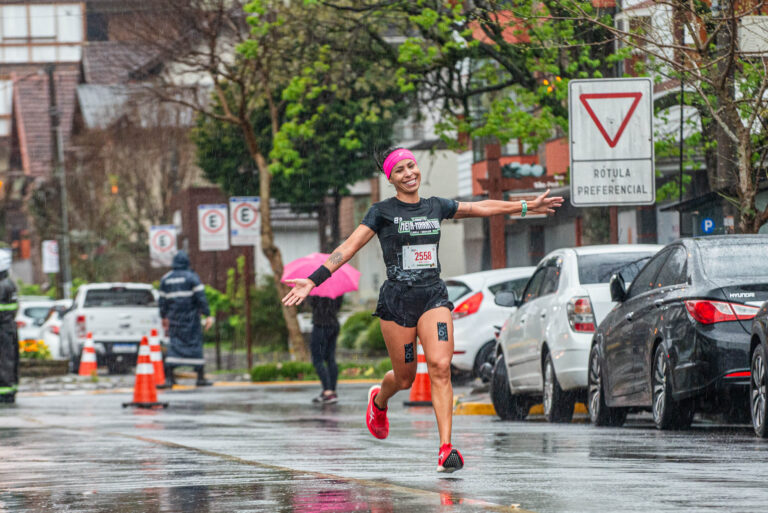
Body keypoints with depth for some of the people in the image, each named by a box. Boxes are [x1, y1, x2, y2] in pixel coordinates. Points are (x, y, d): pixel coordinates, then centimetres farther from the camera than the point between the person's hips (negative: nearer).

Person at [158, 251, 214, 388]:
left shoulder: (165, 279, 8)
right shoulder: (192, 277, -4)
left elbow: (163, 300, 12)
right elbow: (201, 297, -10)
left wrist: (164, 317, 22)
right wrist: (207, 315, -9)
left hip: (174, 317, 3)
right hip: (190, 317, -3)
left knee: (174, 345, 4)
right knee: (195, 344, 4)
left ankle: (169, 377, -8)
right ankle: (201, 378, 8)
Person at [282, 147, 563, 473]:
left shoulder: (436, 207, 11)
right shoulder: (382, 212, -1)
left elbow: (483, 208, 21)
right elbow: (349, 247, -8)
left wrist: (528, 206, 24)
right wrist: (313, 280, -19)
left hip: (434, 296, 2)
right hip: (397, 299, -2)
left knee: (440, 367, -16)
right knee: (405, 378, 6)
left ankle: (446, 449, -20)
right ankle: (378, 400, 45)